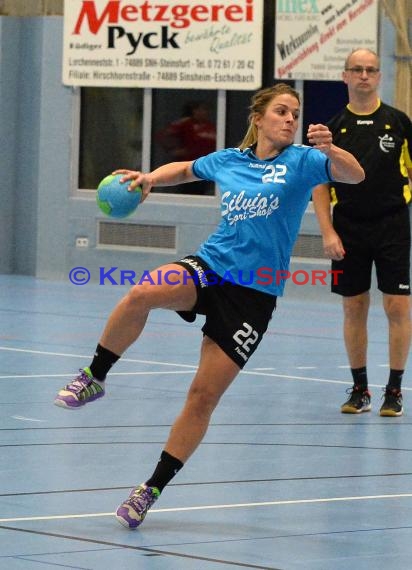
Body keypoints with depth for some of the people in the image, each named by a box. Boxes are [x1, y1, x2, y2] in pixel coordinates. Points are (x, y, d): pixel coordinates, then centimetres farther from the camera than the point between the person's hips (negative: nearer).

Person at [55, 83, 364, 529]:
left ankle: (151, 490, 7)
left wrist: (329, 149, -38)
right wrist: (152, 177, 11)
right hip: (208, 267, 2)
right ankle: (93, 379, -13)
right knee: (141, 294, -31)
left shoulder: (301, 161, 0)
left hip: (254, 295, -2)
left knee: (203, 397, -4)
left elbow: (354, 175, -17)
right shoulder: (228, 160, 11)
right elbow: (185, 169, 31)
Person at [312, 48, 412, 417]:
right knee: (354, 309, 5)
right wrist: (328, 232, -4)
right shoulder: (334, 128, 4)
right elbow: (320, 183, 5)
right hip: (348, 230, 1)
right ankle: (360, 389, 16)